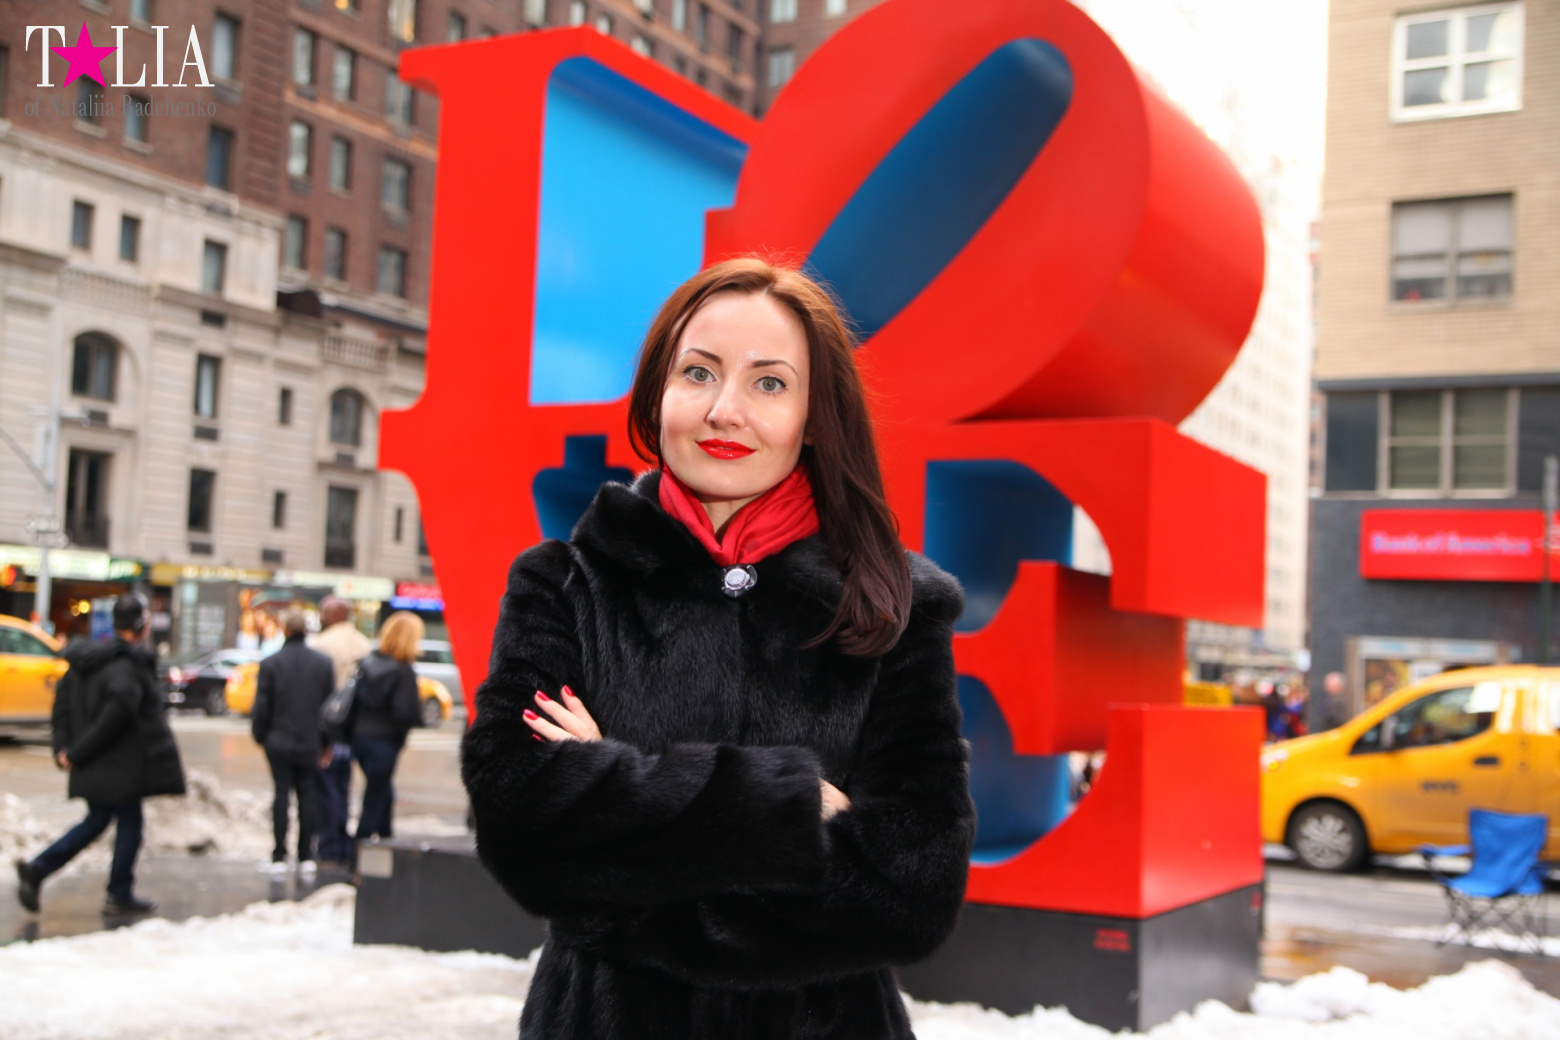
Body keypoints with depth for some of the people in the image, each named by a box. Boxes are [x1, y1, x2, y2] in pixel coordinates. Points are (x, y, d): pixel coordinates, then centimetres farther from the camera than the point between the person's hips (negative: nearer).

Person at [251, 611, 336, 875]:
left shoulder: (270, 663, -6)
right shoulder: (323, 663, 1)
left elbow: (261, 705, -4)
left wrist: (260, 734, 10)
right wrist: (326, 742, 10)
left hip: (279, 741, -2)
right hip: (310, 743, 2)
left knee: (282, 794, 2)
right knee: (307, 795, 6)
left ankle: (279, 857, 3)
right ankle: (306, 857, 8)